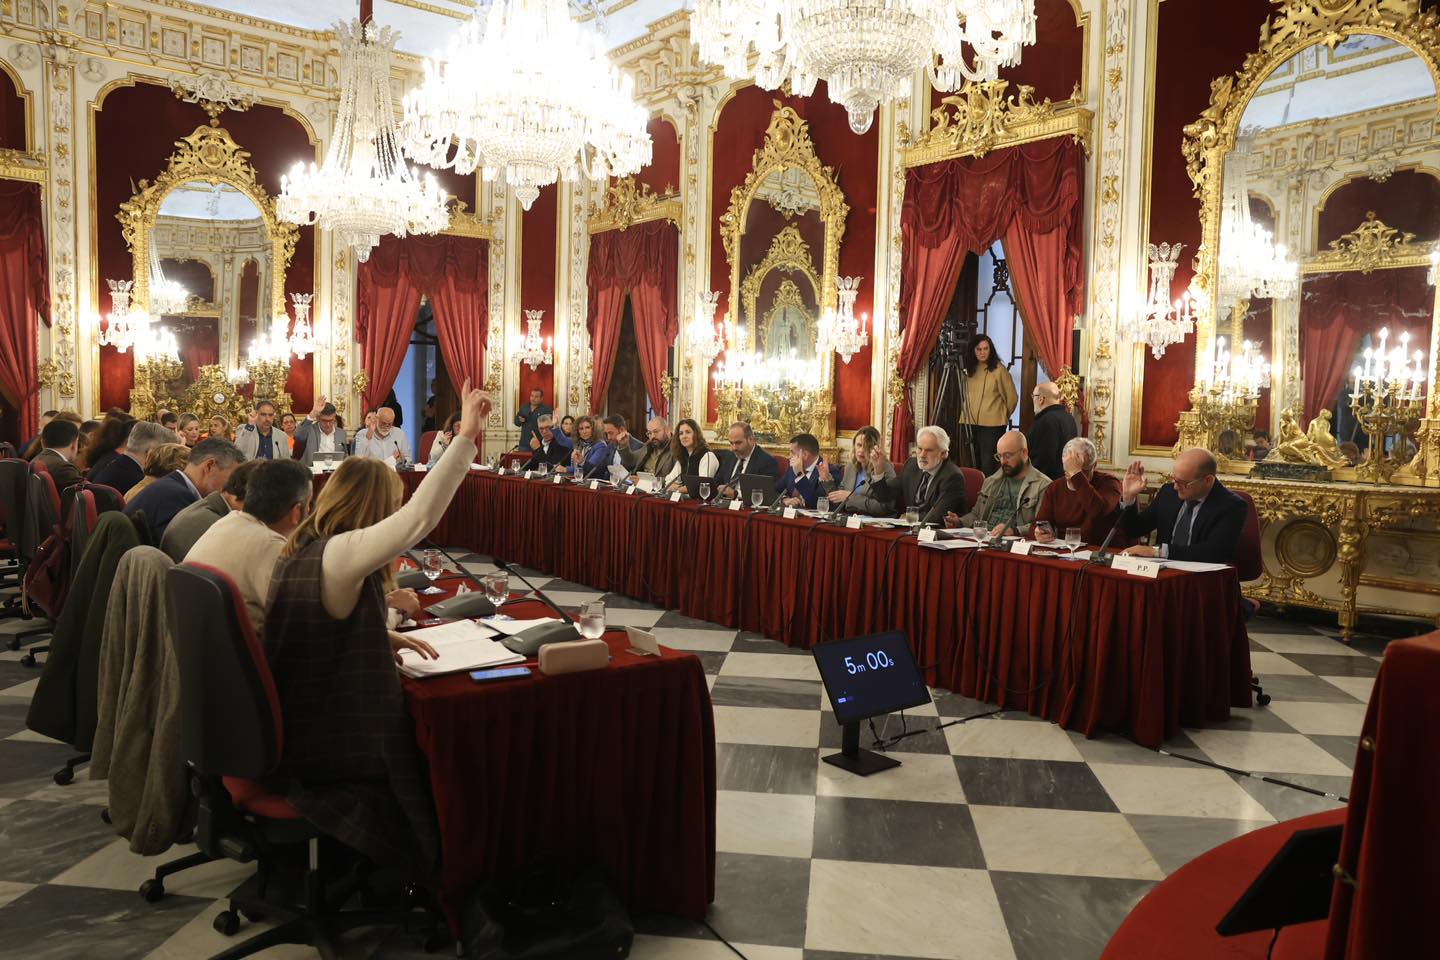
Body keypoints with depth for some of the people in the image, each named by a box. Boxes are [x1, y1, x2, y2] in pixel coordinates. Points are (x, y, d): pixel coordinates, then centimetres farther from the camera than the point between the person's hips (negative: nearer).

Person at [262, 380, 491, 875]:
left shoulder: (302, 551, 6)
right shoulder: (337, 555, -23)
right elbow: (419, 517, -35)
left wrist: (386, 638, 6)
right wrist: (466, 436, -33)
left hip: (297, 728, 9)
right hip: (328, 748, -9)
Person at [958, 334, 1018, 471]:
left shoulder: (999, 369, -7)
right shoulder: (970, 370, 10)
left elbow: (1012, 397, -2)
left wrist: (1004, 415, 9)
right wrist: (965, 415, 12)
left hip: (993, 425, -5)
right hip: (973, 424, 5)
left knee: (988, 465, -9)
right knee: (976, 464, 8)